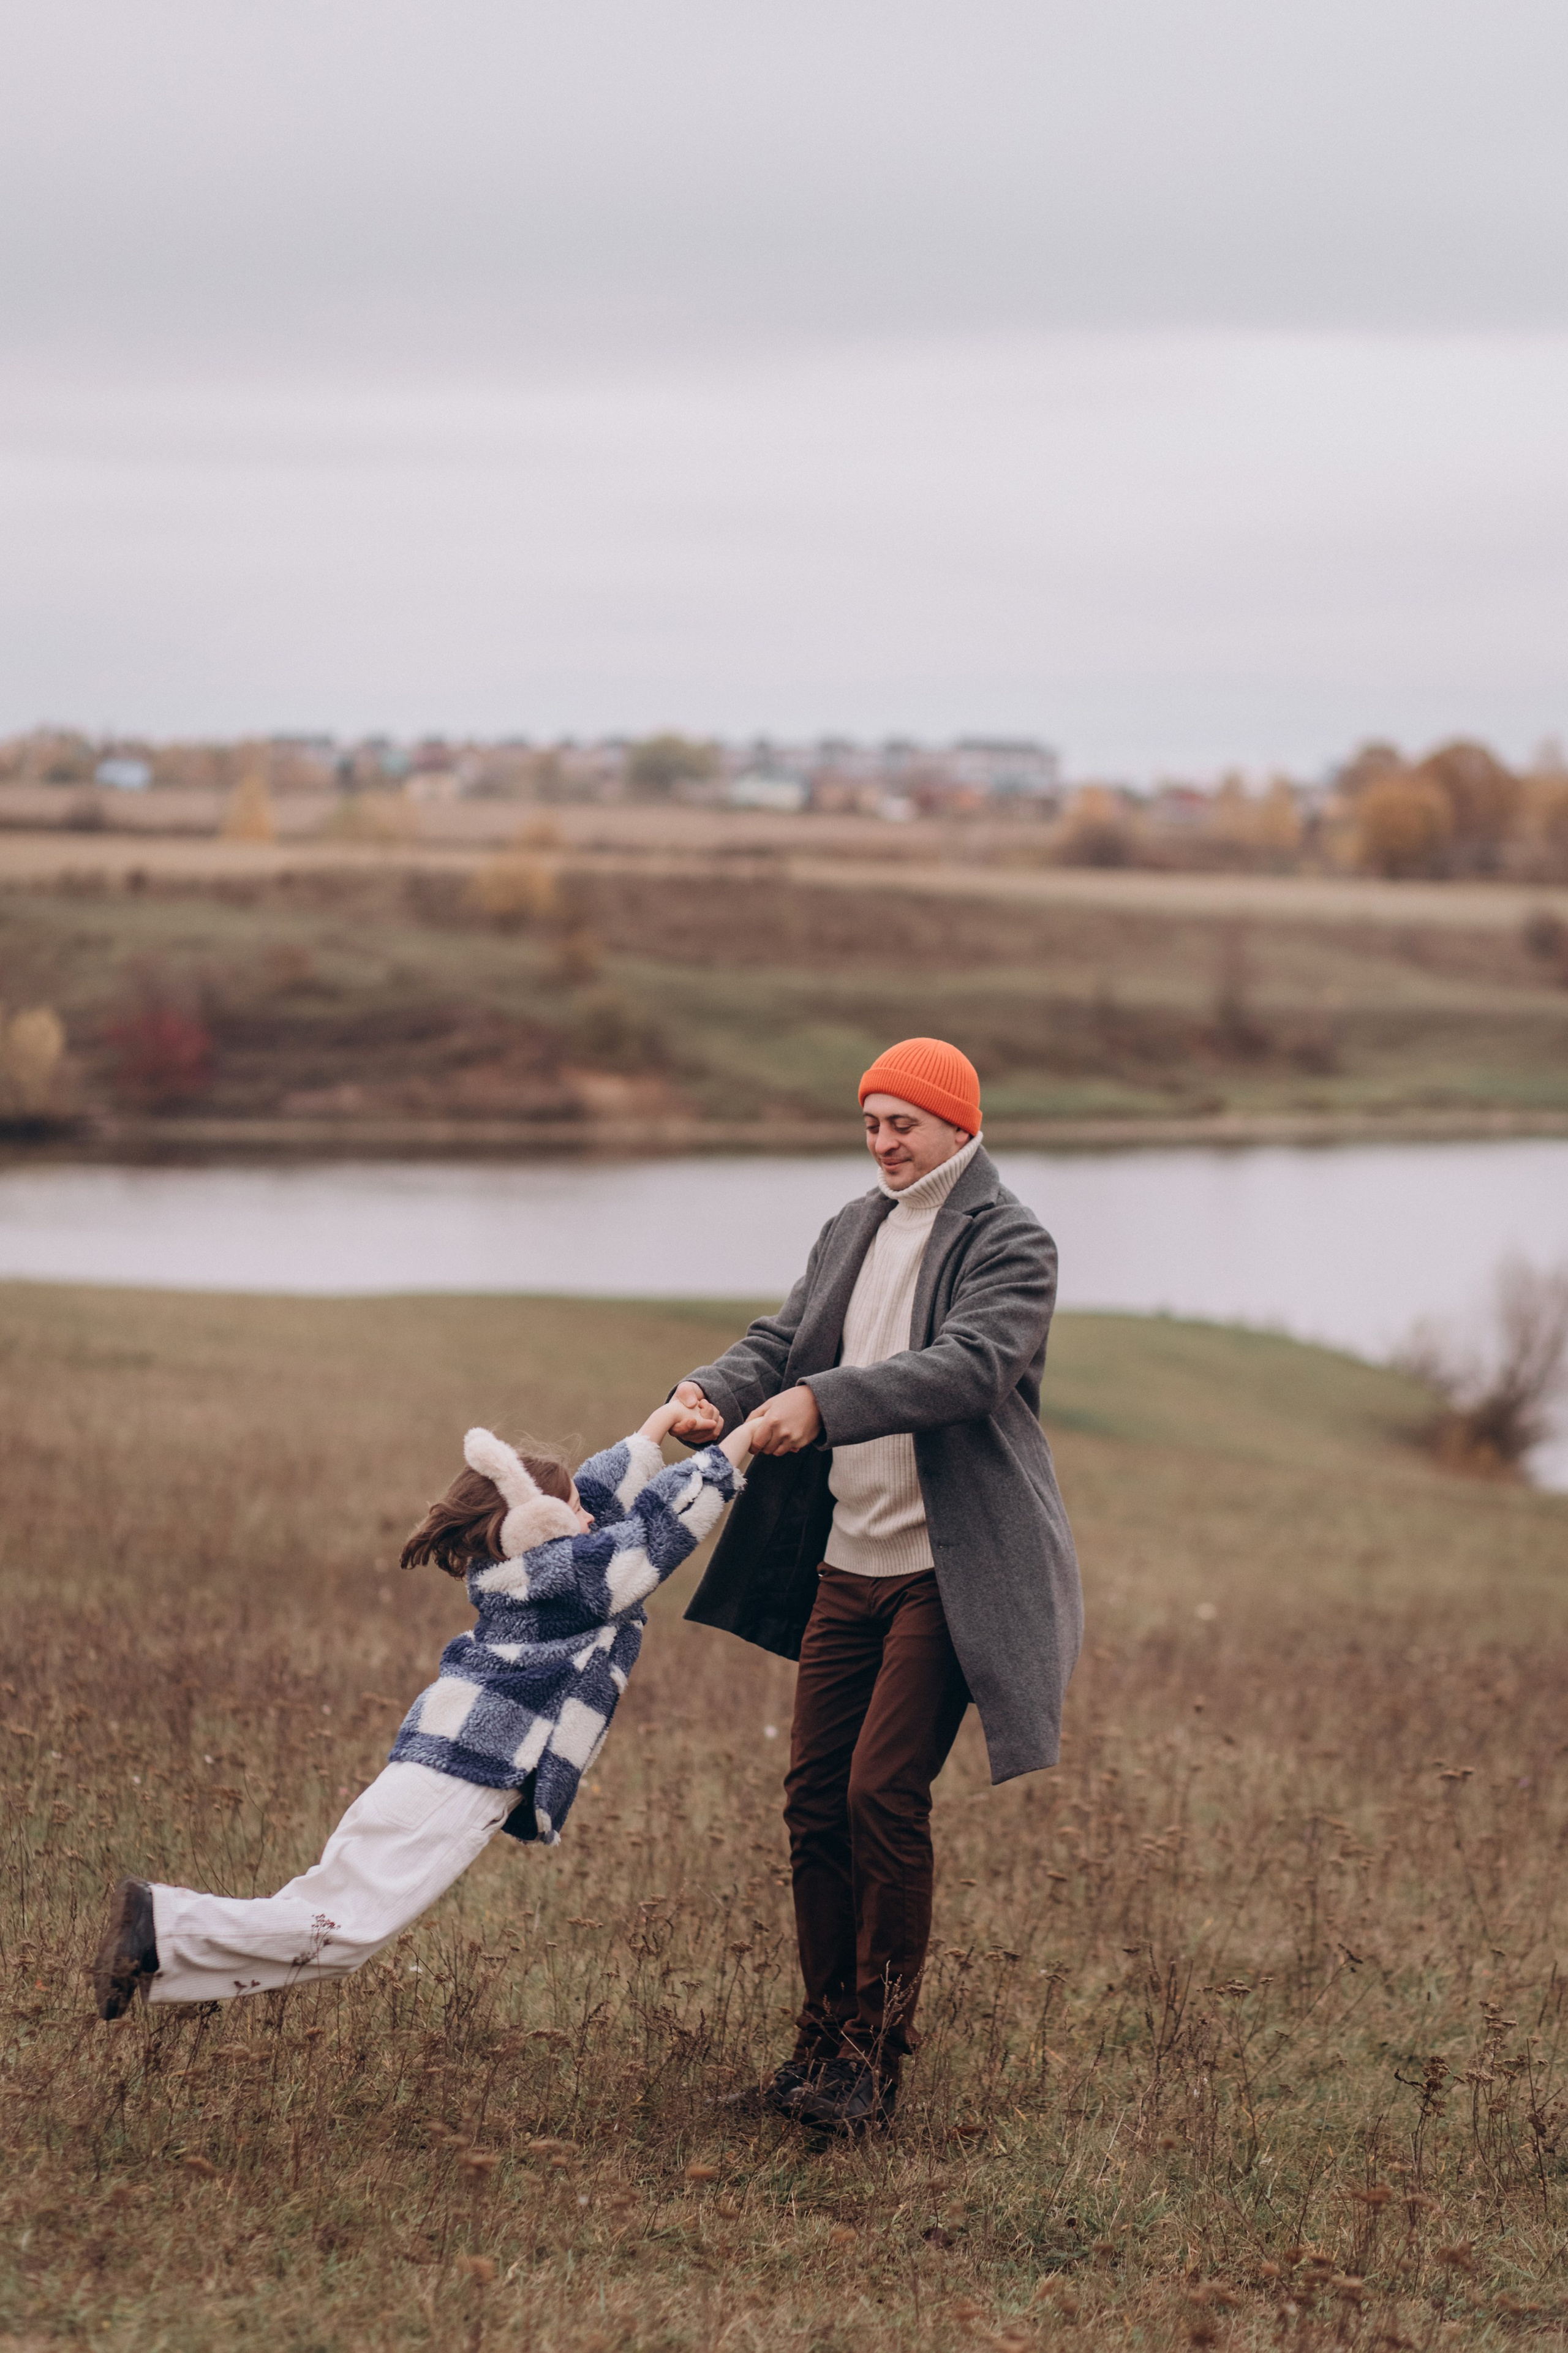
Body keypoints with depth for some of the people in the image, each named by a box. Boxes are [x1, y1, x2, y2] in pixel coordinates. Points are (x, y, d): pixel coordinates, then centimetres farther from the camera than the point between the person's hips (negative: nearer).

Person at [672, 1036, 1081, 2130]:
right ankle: (828, 2033, 17)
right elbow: (784, 1339, 10)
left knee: (884, 1795, -12)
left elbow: (967, 1366, -23)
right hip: (848, 1558, 7)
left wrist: (821, 1402, -34)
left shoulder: (1008, 1242, -8)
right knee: (816, 1797, 5)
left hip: (948, 1572, -7)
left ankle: (877, 2056, -1)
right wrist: (714, 1390, -13)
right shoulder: (857, 1229, 16)